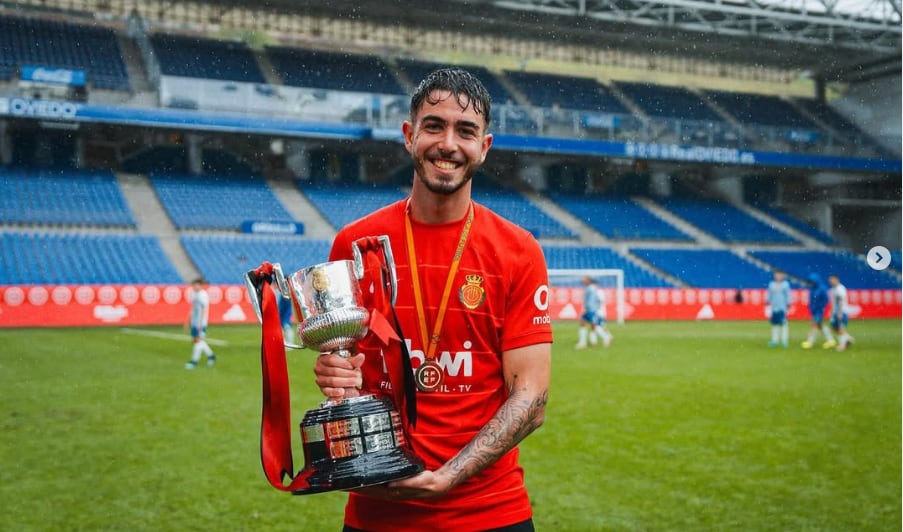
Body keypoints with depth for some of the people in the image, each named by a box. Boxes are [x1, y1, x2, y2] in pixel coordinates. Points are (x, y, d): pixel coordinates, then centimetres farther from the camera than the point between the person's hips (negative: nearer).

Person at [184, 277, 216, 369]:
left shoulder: (203, 295, -11)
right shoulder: (193, 294, 14)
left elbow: (204, 310, -15)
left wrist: (200, 323, -19)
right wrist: (188, 321, 20)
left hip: (200, 323, -9)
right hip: (194, 322, 9)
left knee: (198, 340, -8)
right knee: (194, 340, 9)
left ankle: (194, 361, -7)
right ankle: (211, 355, 22)